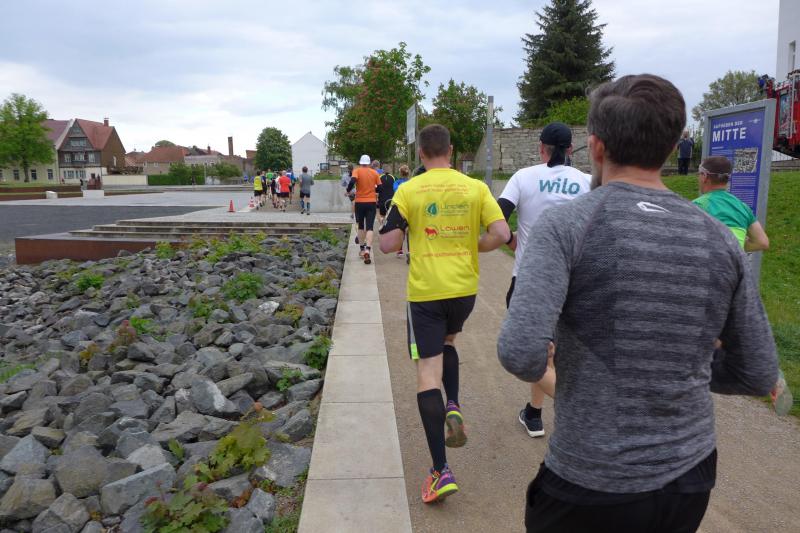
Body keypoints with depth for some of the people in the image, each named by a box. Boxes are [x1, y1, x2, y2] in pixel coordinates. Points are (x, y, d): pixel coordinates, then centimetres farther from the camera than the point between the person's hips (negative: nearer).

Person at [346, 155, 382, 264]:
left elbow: (352, 181, -21)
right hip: (372, 202, 0)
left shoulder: (357, 171, -3)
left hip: (360, 202, 0)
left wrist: (348, 191, -5)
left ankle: (362, 249, 24)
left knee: (361, 227, 17)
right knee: (369, 228, -5)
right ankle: (368, 250, -24)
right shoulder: (374, 172, 3)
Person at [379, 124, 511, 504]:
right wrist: (470, 247, 11)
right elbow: (501, 234, -7)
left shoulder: (409, 191, -6)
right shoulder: (475, 187, 0)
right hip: (464, 288, 3)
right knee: (447, 342, 32)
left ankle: (441, 472, -1)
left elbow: (388, 245, -8)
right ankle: (453, 409, 13)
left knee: (428, 371, 0)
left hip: (425, 291, -3)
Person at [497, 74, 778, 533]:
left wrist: (539, 368, -5)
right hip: (691, 478, 5)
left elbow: (520, 353, -26)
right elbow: (759, 375, 3)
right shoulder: (721, 240, -3)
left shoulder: (566, 226, -16)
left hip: (591, 485, -4)